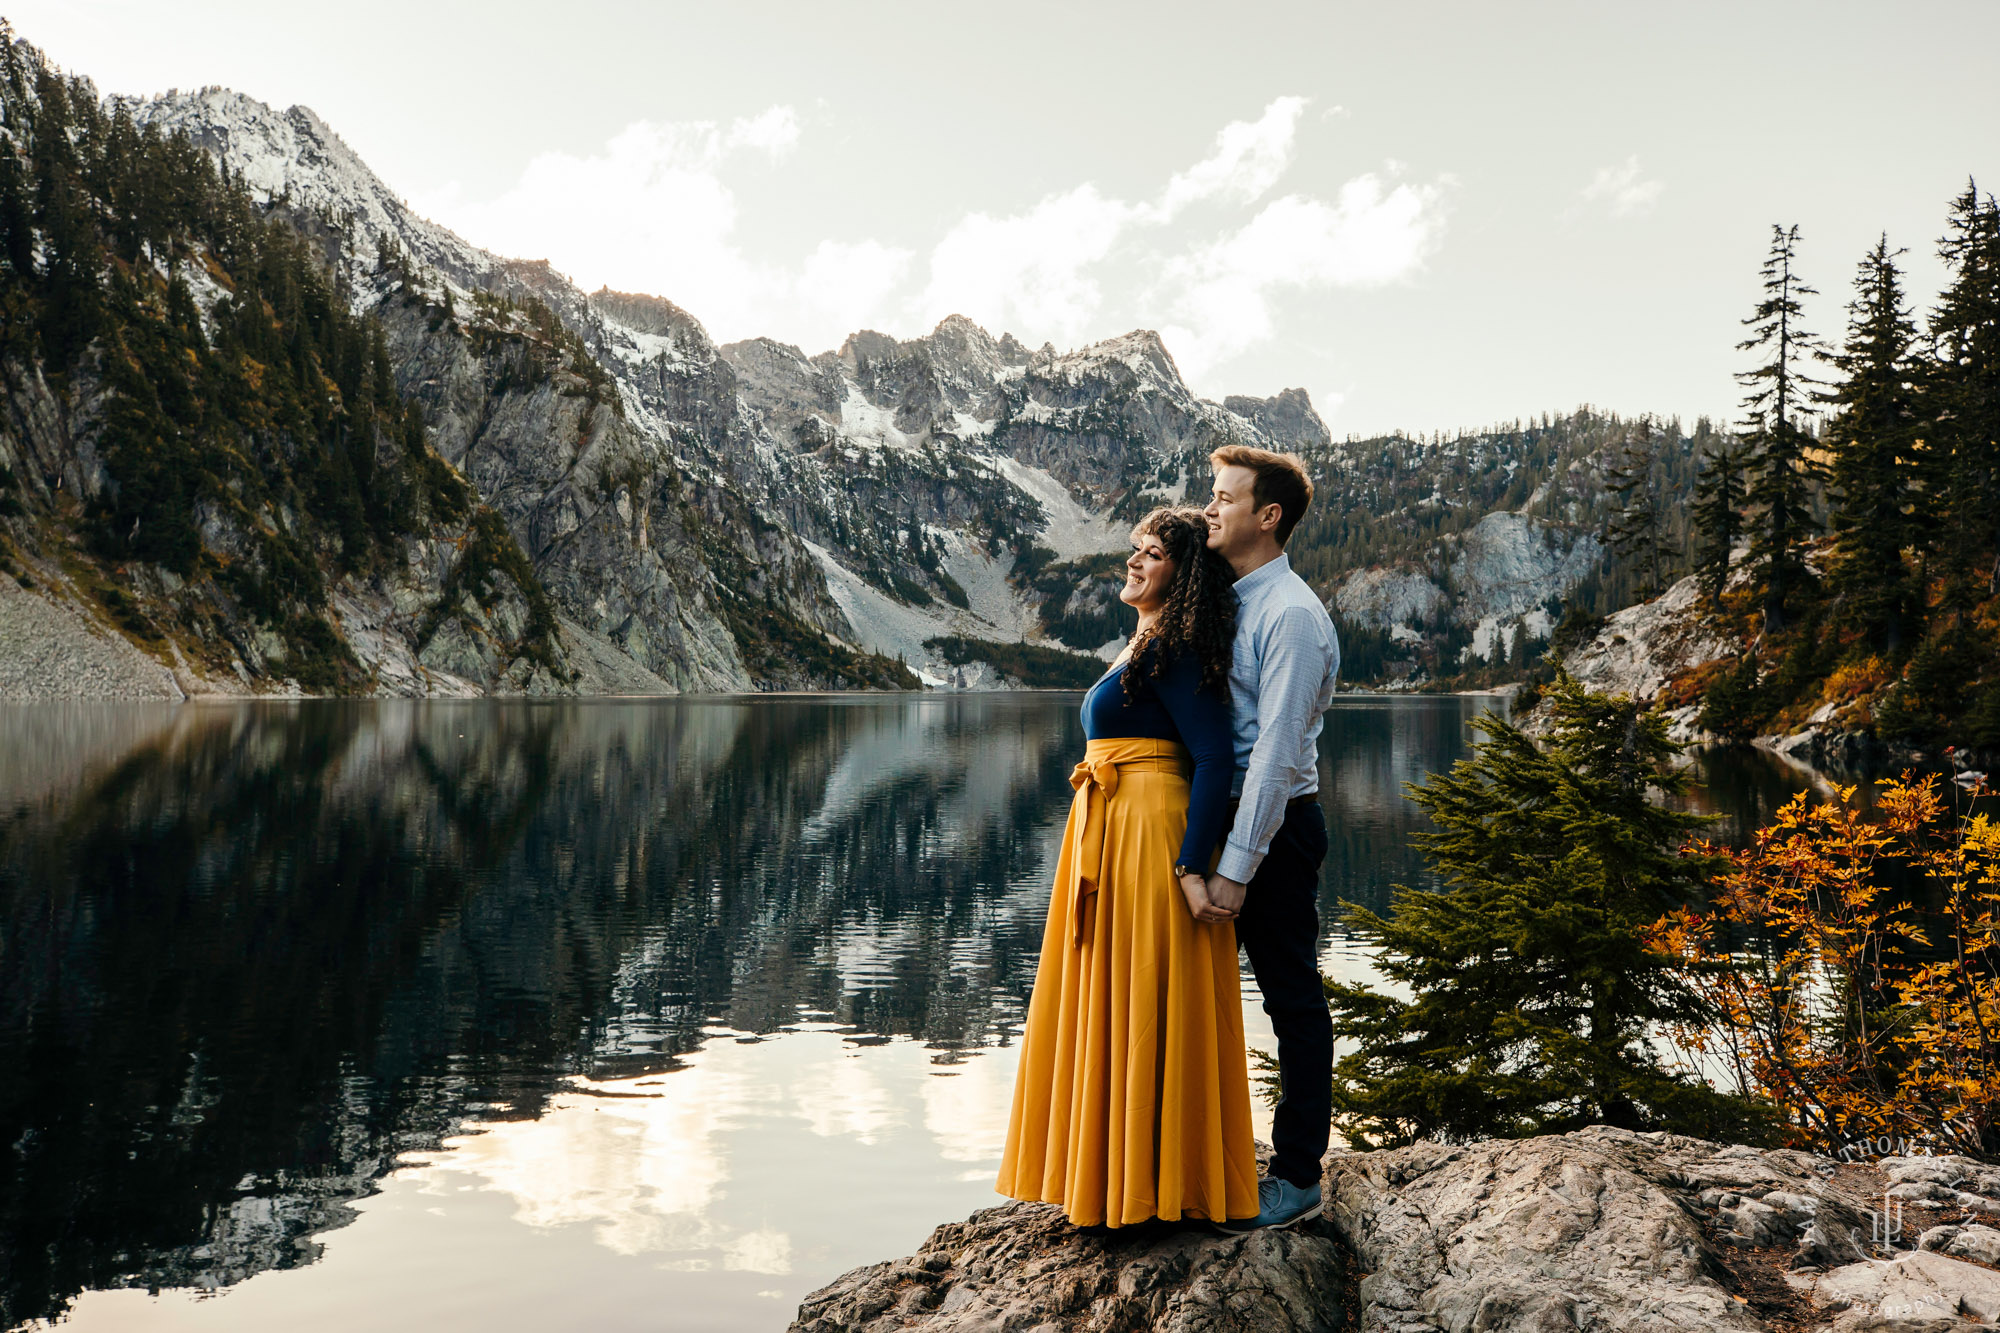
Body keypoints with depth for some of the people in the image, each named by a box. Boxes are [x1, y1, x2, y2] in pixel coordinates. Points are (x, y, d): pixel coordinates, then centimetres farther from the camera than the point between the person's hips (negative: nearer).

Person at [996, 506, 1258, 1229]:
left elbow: (1215, 756, -22)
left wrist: (1192, 866, -27)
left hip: (1151, 836, -10)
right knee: (1111, 1003, 15)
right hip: (1111, 834, 10)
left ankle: (1149, 1188, 9)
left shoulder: (1172, 651, -13)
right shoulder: (1146, 645, 17)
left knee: (1143, 1005, -3)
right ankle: (1114, 1176, 27)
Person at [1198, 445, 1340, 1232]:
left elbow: (1277, 752, -21)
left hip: (1275, 826, -9)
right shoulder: (1224, 601, 11)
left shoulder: (1292, 615, -16)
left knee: (1293, 1001, 3)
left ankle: (1298, 1175, 15)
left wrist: (1238, 868, -22)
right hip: (1220, 813, 9)